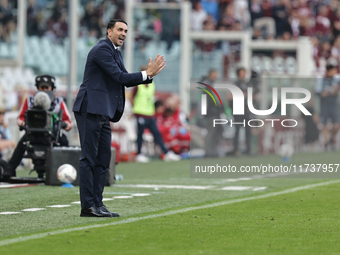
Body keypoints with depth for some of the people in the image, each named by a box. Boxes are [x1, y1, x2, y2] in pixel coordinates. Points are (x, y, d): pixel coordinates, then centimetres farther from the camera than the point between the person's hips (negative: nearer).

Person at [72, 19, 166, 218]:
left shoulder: (115, 52, 20)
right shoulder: (102, 49, -10)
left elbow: (126, 81, 17)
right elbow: (119, 77, -17)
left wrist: (149, 74, 3)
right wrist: (146, 74, -12)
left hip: (103, 113, 10)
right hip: (90, 109, -10)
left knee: (103, 158, 8)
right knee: (89, 157, -8)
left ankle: (97, 204, 10)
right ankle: (87, 206, -8)